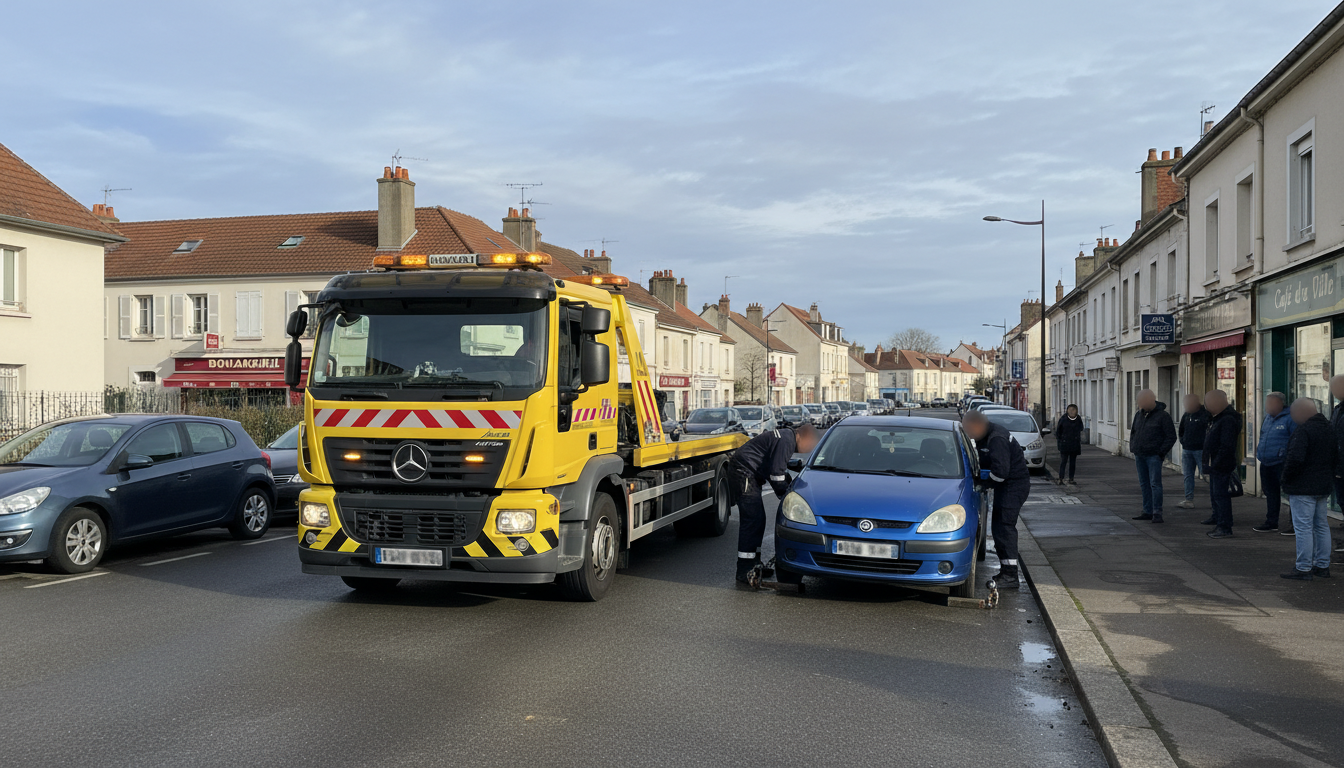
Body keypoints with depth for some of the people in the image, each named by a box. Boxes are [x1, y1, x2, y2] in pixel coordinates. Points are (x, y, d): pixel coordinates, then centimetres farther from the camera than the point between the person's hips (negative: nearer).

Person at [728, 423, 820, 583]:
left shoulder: (786, 436, 17)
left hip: (746, 473, 11)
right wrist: (786, 496, -8)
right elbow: (776, 474, -19)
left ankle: (754, 564, 21)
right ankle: (744, 571, -11)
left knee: (757, 520, 14)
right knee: (752, 520, -12)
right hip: (743, 472, -11)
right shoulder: (786, 441, -17)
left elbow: (780, 470, 24)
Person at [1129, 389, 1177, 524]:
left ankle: (1157, 513, -9)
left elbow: (1171, 436, -6)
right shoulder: (1139, 415, 14)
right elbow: (1133, 432, 25)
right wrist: (1133, 448, 13)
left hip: (1153, 456, -7)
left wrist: (1161, 452, -11)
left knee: (1155, 484, -10)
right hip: (1139, 456, 7)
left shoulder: (1162, 416, -6)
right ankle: (1148, 512, 14)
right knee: (1144, 484, 9)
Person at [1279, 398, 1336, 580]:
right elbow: (1336, 457, 18)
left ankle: (1304, 569, -3)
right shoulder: (1329, 429, 11)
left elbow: (1295, 459, -24)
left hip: (1303, 488, -9)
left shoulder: (1302, 431, -18)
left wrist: (1287, 478, -10)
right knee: (1322, 526, 15)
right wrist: (1327, 477, 22)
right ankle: (1322, 566, 21)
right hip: (1323, 487, 9)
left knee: (1303, 528, -5)